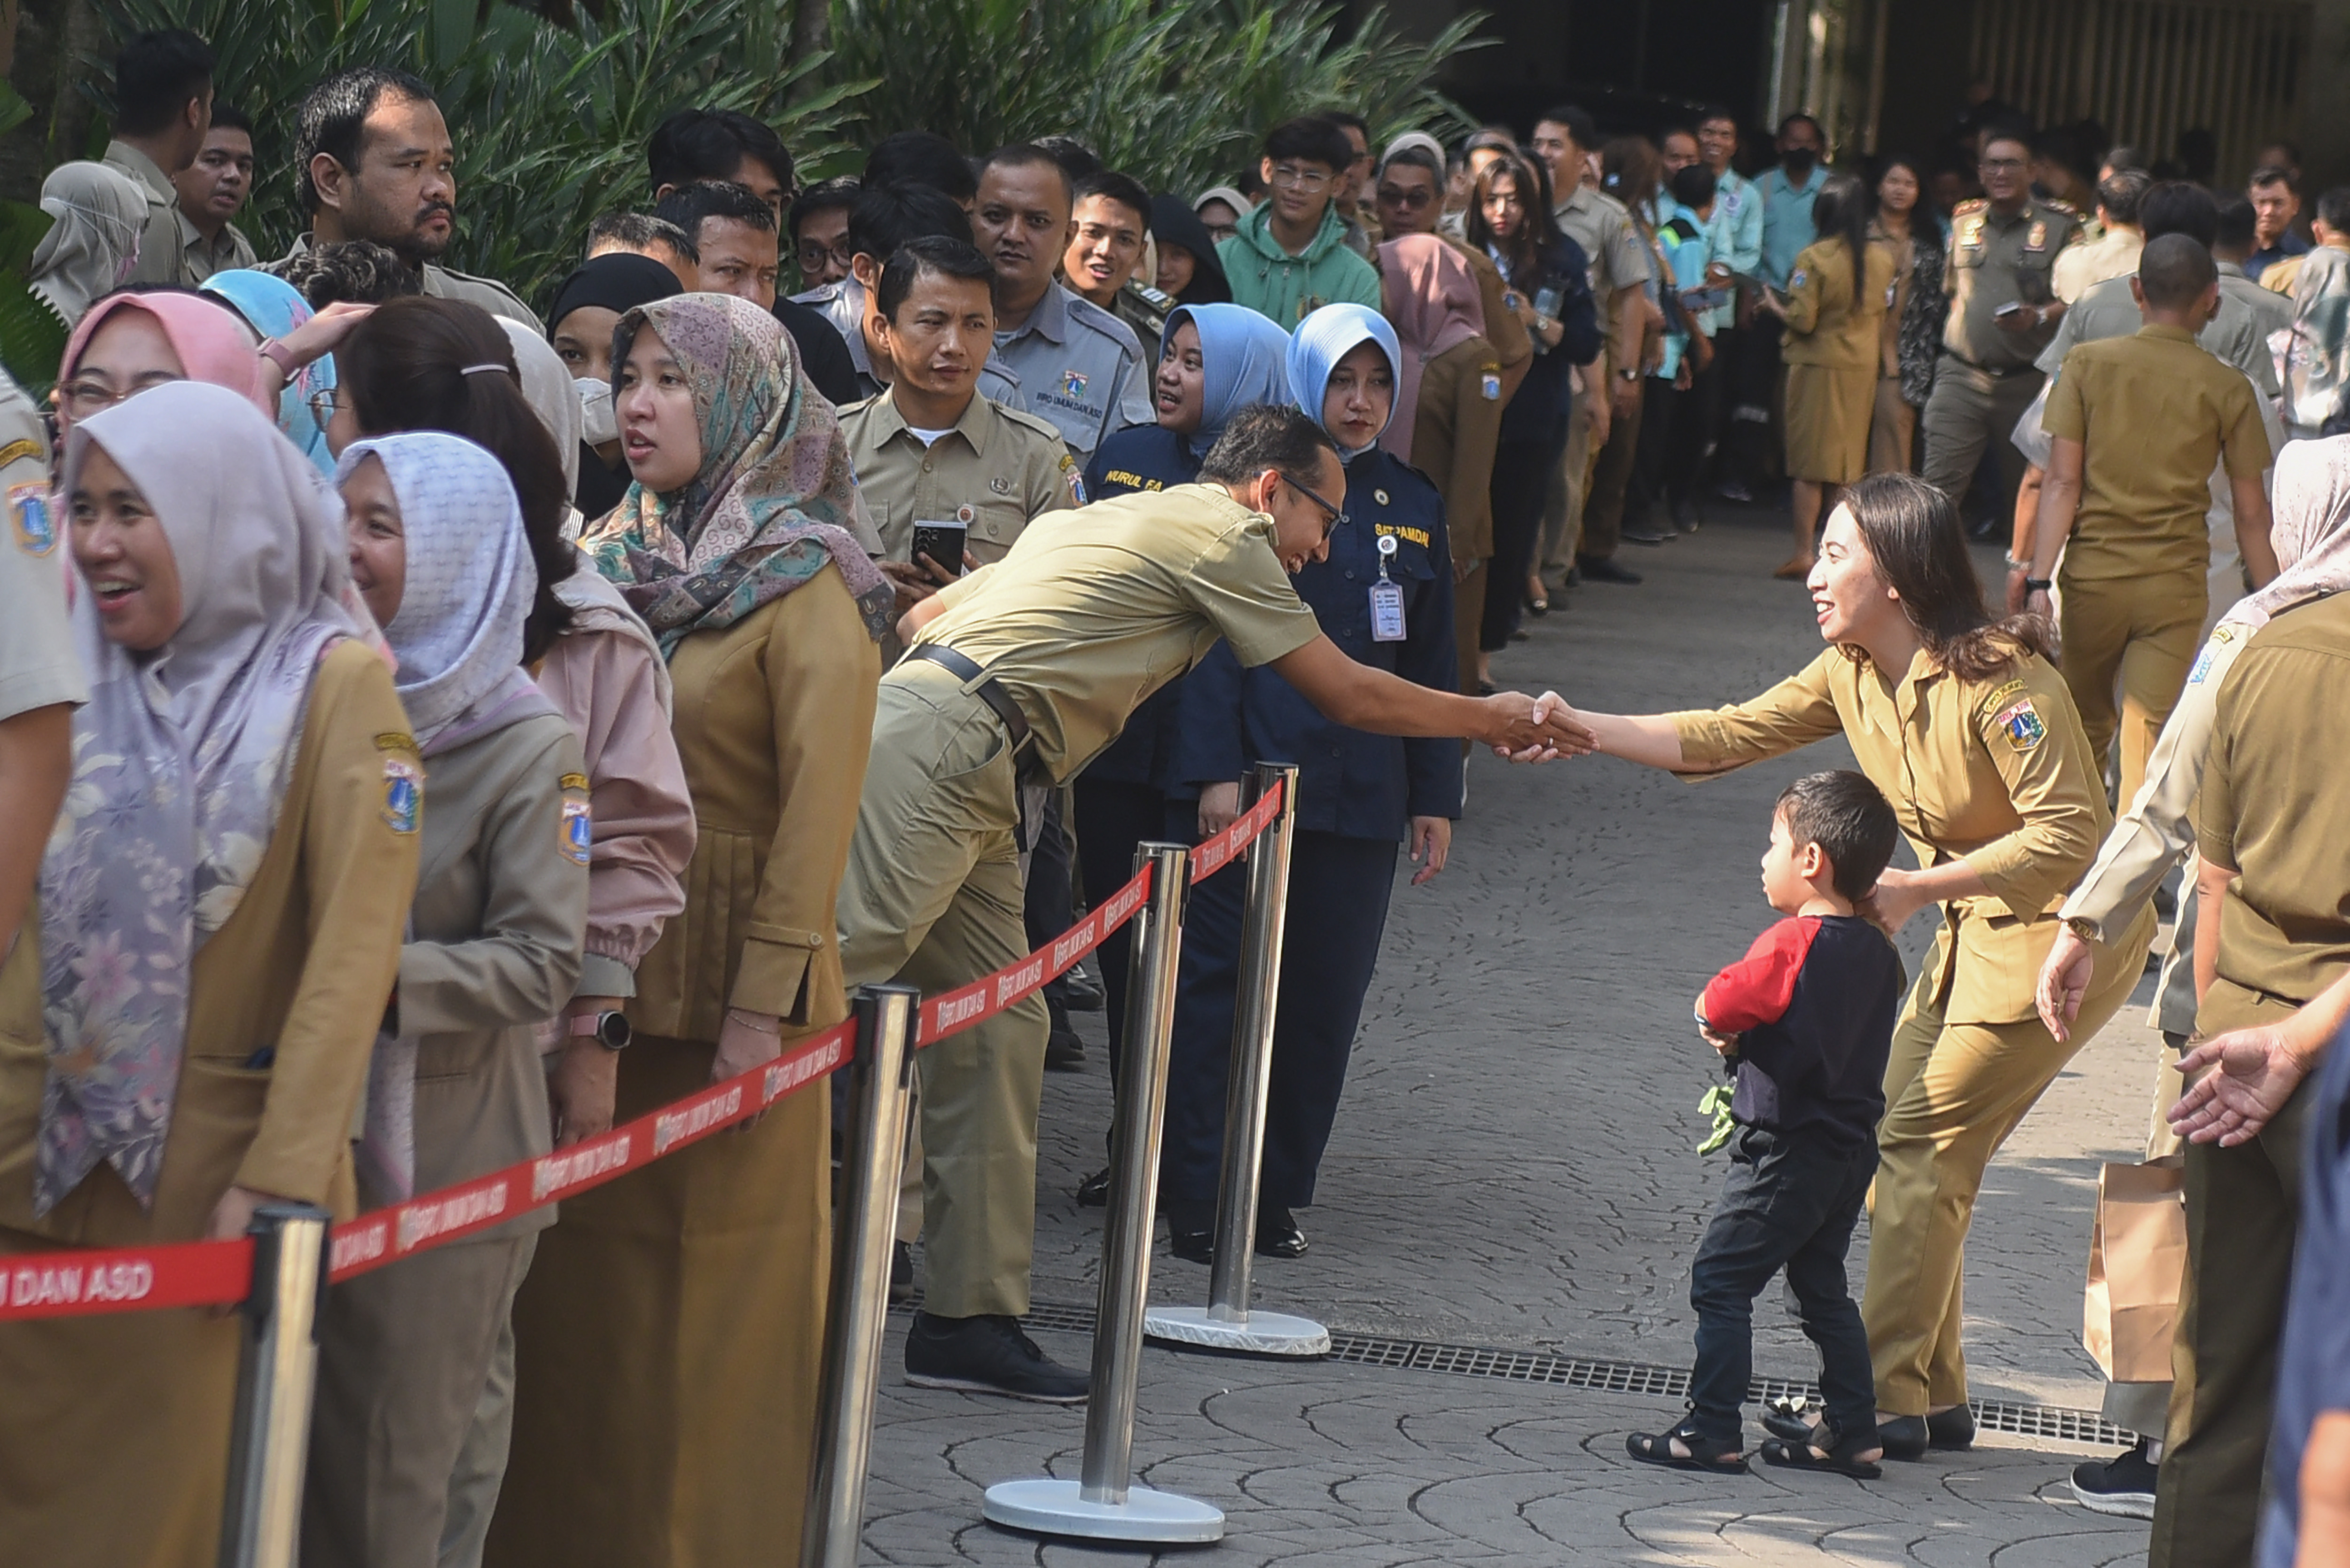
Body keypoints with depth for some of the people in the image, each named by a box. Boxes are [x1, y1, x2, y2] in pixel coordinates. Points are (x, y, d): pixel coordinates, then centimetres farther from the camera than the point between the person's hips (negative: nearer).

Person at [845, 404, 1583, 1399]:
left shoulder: (1096, 520, 28)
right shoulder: (1224, 534, 1)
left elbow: (920, 621, 26)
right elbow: (1348, 696, 5)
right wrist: (1491, 719, 19)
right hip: (935, 753, -9)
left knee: (996, 1030, 7)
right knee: (839, 971, -17)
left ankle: (972, 1318, 7)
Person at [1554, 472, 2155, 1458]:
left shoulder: (2000, 680, -23)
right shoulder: (1852, 676, 2)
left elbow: (2068, 836, -23)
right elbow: (1725, 739, 3)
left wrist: (1915, 889, -22)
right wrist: (1584, 730, -7)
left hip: (2064, 926, -9)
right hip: (1976, 925, 9)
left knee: (1922, 1147, -11)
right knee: (1894, 1139, 7)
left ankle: (1886, 1400, -7)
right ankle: (1933, 1393, 14)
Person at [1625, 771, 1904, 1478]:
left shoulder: (1791, 945, -19)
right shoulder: (1876, 953, 5)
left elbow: (1715, 1008, -13)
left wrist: (1726, 1027, 10)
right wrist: (1744, 1035, 4)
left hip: (1786, 1151, -8)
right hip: (1851, 1149, 8)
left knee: (1720, 1282, -1)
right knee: (1822, 1287, 17)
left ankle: (1713, 1432, -3)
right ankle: (1853, 1434, 17)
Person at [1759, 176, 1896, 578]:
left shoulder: (1813, 259, -15)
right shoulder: (1882, 260, 0)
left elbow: (1802, 320, -17)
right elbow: (1883, 313, 10)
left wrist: (1774, 305, 1)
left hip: (1818, 365, -5)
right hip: (1864, 367, 5)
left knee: (1810, 465, 1)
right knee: (1847, 464, 12)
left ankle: (1803, 553, 1)